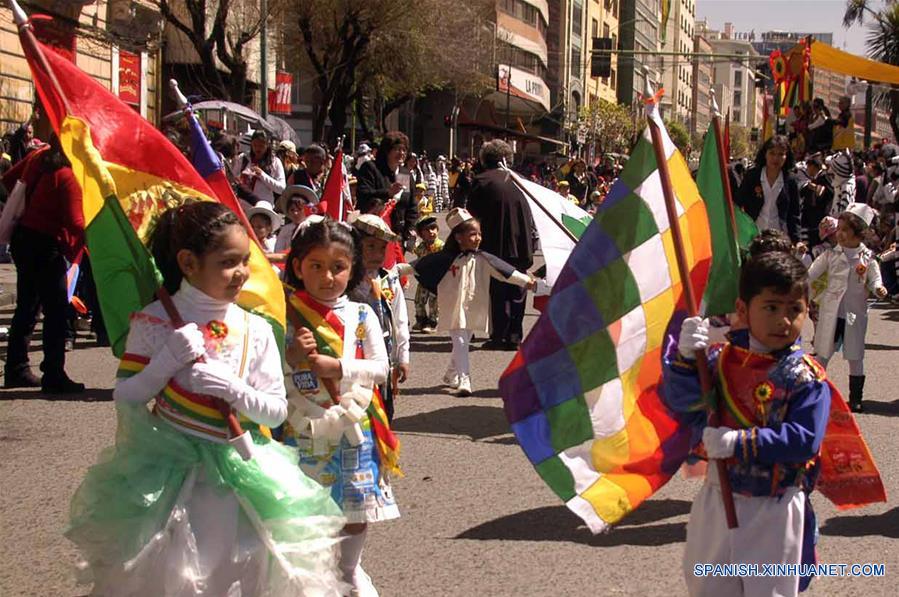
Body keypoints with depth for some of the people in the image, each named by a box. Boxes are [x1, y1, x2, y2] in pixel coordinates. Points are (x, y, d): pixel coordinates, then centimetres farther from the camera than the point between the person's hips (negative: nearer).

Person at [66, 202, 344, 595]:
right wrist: (168, 361, -17)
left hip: (237, 470, 1)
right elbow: (124, 399, -3)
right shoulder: (154, 323, -5)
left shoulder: (255, 331, -2)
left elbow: (276, 412, -3)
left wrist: (232, 388, -20)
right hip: (169, 469, -1)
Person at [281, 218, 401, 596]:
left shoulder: (361, 316, 0)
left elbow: (380, 367, -3)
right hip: (303, 430, -1)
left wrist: (338, 367, -16)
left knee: (355, 515, 10)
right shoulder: (285, 316, -4)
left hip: (353, 427, 2)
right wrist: (291, 358, -22)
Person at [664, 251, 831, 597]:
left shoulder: (807, 379, -13)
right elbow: (684, 407, -8)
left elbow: (805, 440, -22)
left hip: (773, 510, -4)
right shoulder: (721, 359, -2)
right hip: (717, 499, 4)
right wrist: (686, 359, -24)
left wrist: (739, 443, -27)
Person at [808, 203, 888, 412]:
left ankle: (855, 398, 18)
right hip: (830, 312, 1)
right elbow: (810, 274, 3)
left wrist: (878, 289, -21)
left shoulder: (867, 258, -3)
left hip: (855, 314, 0)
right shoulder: (831, 255, -1)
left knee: (855, 357, 7)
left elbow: (875, 280, -1)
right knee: (822, 354, 7)